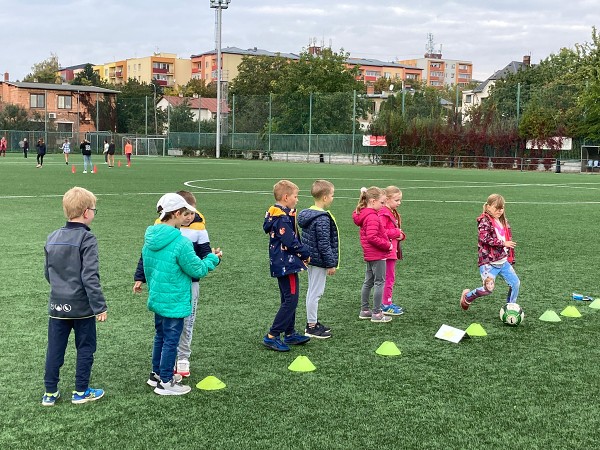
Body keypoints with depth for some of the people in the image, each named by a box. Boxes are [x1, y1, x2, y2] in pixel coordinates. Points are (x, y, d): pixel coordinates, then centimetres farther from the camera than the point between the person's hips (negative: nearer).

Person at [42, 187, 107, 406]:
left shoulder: (52, 238, 4)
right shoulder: (87, 239, -16)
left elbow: (47, 272, 13)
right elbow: (90, 277, -21)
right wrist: (100, 306, -17)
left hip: (57, 306, 5)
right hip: (82, 306, -5)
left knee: (55, 349, 12)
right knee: (85, 348, 10)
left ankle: (50, 392, 18)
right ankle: (81, 392, 17)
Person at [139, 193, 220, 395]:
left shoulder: (151, 237, 1)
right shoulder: (180, 242, -24)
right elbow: (197, 270, -14)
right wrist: (212, 259, 3)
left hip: (157, 297, 8)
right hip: (174, 301, -8)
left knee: (160, 336, 22)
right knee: (171, 340, 4)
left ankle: (157, 374, 35)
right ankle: (165, 383, 14)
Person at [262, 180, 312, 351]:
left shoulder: (275, 215, 12)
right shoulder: (283, 219, -20)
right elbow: (290, 242, -22)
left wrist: (302, 251, 7)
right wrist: (306, 253, -7)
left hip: (281, 264, 11)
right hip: (287, 265, -10)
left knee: (288, 299, 17)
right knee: (291, 300, -7)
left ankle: (290, 334, 26)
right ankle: (272, 336, -6)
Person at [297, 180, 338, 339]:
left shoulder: (307, 214, 7)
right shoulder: (323, 219, -22)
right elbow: (324, 244, -22)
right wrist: (331, 264, -15)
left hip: (311, 259, 10)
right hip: (319, 261, -10)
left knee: (312, 291, 18)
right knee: (315, 293, -1)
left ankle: (312, 322, 28)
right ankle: (312, 327, 7)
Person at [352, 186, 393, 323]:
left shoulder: (364, 214, 9)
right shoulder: (372, 217, -21)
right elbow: (372, 237, -28)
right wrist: (387, 245, -18)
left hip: (370, 254, 10)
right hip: (377, 254, -10)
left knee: (368, 282, 16)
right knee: (379, 282, -1)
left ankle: (364, 310, 25)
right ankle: (376, 313, 3)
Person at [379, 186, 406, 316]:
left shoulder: (393, 213, 16)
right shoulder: (383, 213, -16)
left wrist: (401, 235, 0)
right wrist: (397, 232, -19)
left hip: (393, 250, 10)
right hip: (387, 250, -10)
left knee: (390, 277, 15)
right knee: (389, 277, -4)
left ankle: (387, 303, 23)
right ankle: (386, 305, 2)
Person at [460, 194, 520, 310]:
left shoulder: (504, 222, 14)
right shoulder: (485, 221, -10)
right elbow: (484, 238, -24)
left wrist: (511, 259, 17)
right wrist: (503, 243, -22)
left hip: (503, 261, 7)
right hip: (489, 262, -7)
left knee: (515, 283, 1)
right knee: (488, 289, -10)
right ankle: (467, 296, 16)